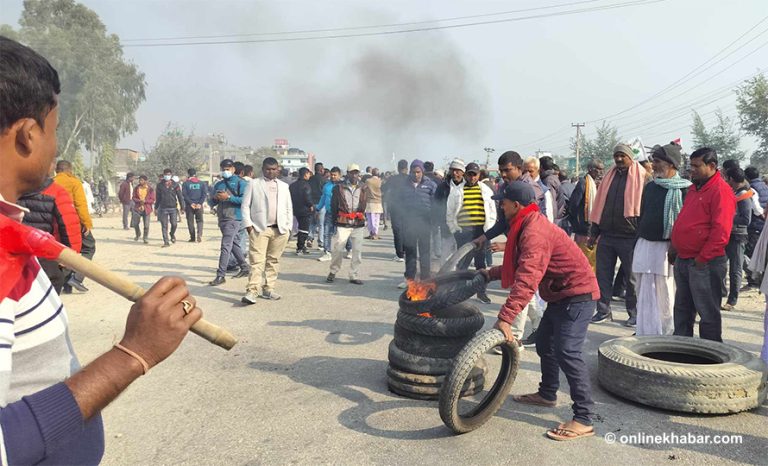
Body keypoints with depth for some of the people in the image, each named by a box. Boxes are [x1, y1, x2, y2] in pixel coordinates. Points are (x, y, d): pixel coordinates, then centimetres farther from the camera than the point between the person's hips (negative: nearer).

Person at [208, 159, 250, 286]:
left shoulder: (240, 182, -3)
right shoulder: (218, 185, 17)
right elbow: (212, 203, 20)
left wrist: (228, 197, -19)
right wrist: (215, 198, -3)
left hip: (234, 218, -8)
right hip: (221, 218, 8)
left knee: (225, 246, -12)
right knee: (232, 244, 15)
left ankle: (220, 275, -11)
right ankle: (245, 267, 28)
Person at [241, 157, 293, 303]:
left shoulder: (284, 186, 17)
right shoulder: (254, 184, 6)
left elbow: (289, 208, 17)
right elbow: (245, 205, 3)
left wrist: (288, 227, 10)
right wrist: (248, 224, -7)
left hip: (280, 230, 4)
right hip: (259, 228, -4)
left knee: (273, 260, 7)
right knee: (257, 261, -9)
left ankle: (268, 289, 16)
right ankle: (252, 291, -11)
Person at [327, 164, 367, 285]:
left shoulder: (362, 189, 11)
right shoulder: (339, 188, 2)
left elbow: (364, 206, 15)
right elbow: (333, 206, 3)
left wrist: (362, 218, 3)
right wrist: (334, 222, -1)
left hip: (358, 225, 3)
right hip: (342, 224, -3)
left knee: (357, 251, 3)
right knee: (337, 249, -3)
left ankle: (354, 276, 13)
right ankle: (333, 272, 17)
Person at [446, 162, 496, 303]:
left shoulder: (486, 190, 8)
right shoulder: (457, 191, 4)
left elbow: (492, 212, 9)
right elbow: (449, 213, 6)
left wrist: (487, 229, 1)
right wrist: (455, 230, 1)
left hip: (481, 231, 1)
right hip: (463, 231, -1)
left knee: (481, 262, 9)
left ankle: (481, 291, 19)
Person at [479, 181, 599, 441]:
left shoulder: (535, 232, -25)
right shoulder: (528, 227, 11)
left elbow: (527, 279, -35)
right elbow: (520, 265, 22)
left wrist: (505, 318, -39)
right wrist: (491, 274, 21)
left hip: (577, 295, -11)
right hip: (561, 295, 11)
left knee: (566, 353, -16)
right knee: (544, 345, 19)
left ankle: (584, 421, -11)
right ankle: (547, 394, 37)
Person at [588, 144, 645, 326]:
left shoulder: (641, 177, -3)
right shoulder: (609, 176, 12)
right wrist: (594, 233, 12)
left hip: (630, 237, -5)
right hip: (606, 235, 5)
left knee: (632, 277, 7)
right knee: (602, 274, 8)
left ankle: (634, 313, 18)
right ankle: (603, 309, 19)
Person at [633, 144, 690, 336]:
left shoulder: (684, 189, -7)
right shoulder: (649, 187, 13)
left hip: (666, 248, -6)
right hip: (644, 246, 6)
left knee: (664, 297, 2)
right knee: (644, 296, 10)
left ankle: (665, 335, 13)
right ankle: (645, 336, 19)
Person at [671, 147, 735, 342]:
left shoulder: (721, 191, -14)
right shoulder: (694, 188, 15)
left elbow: (721, 232, -20)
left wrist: (702, 259, -18)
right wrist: (675, 246, 14)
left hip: (704, 264, -9)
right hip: (682, 260, 9)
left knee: (708, 313, 1)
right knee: (682, 309, 17)